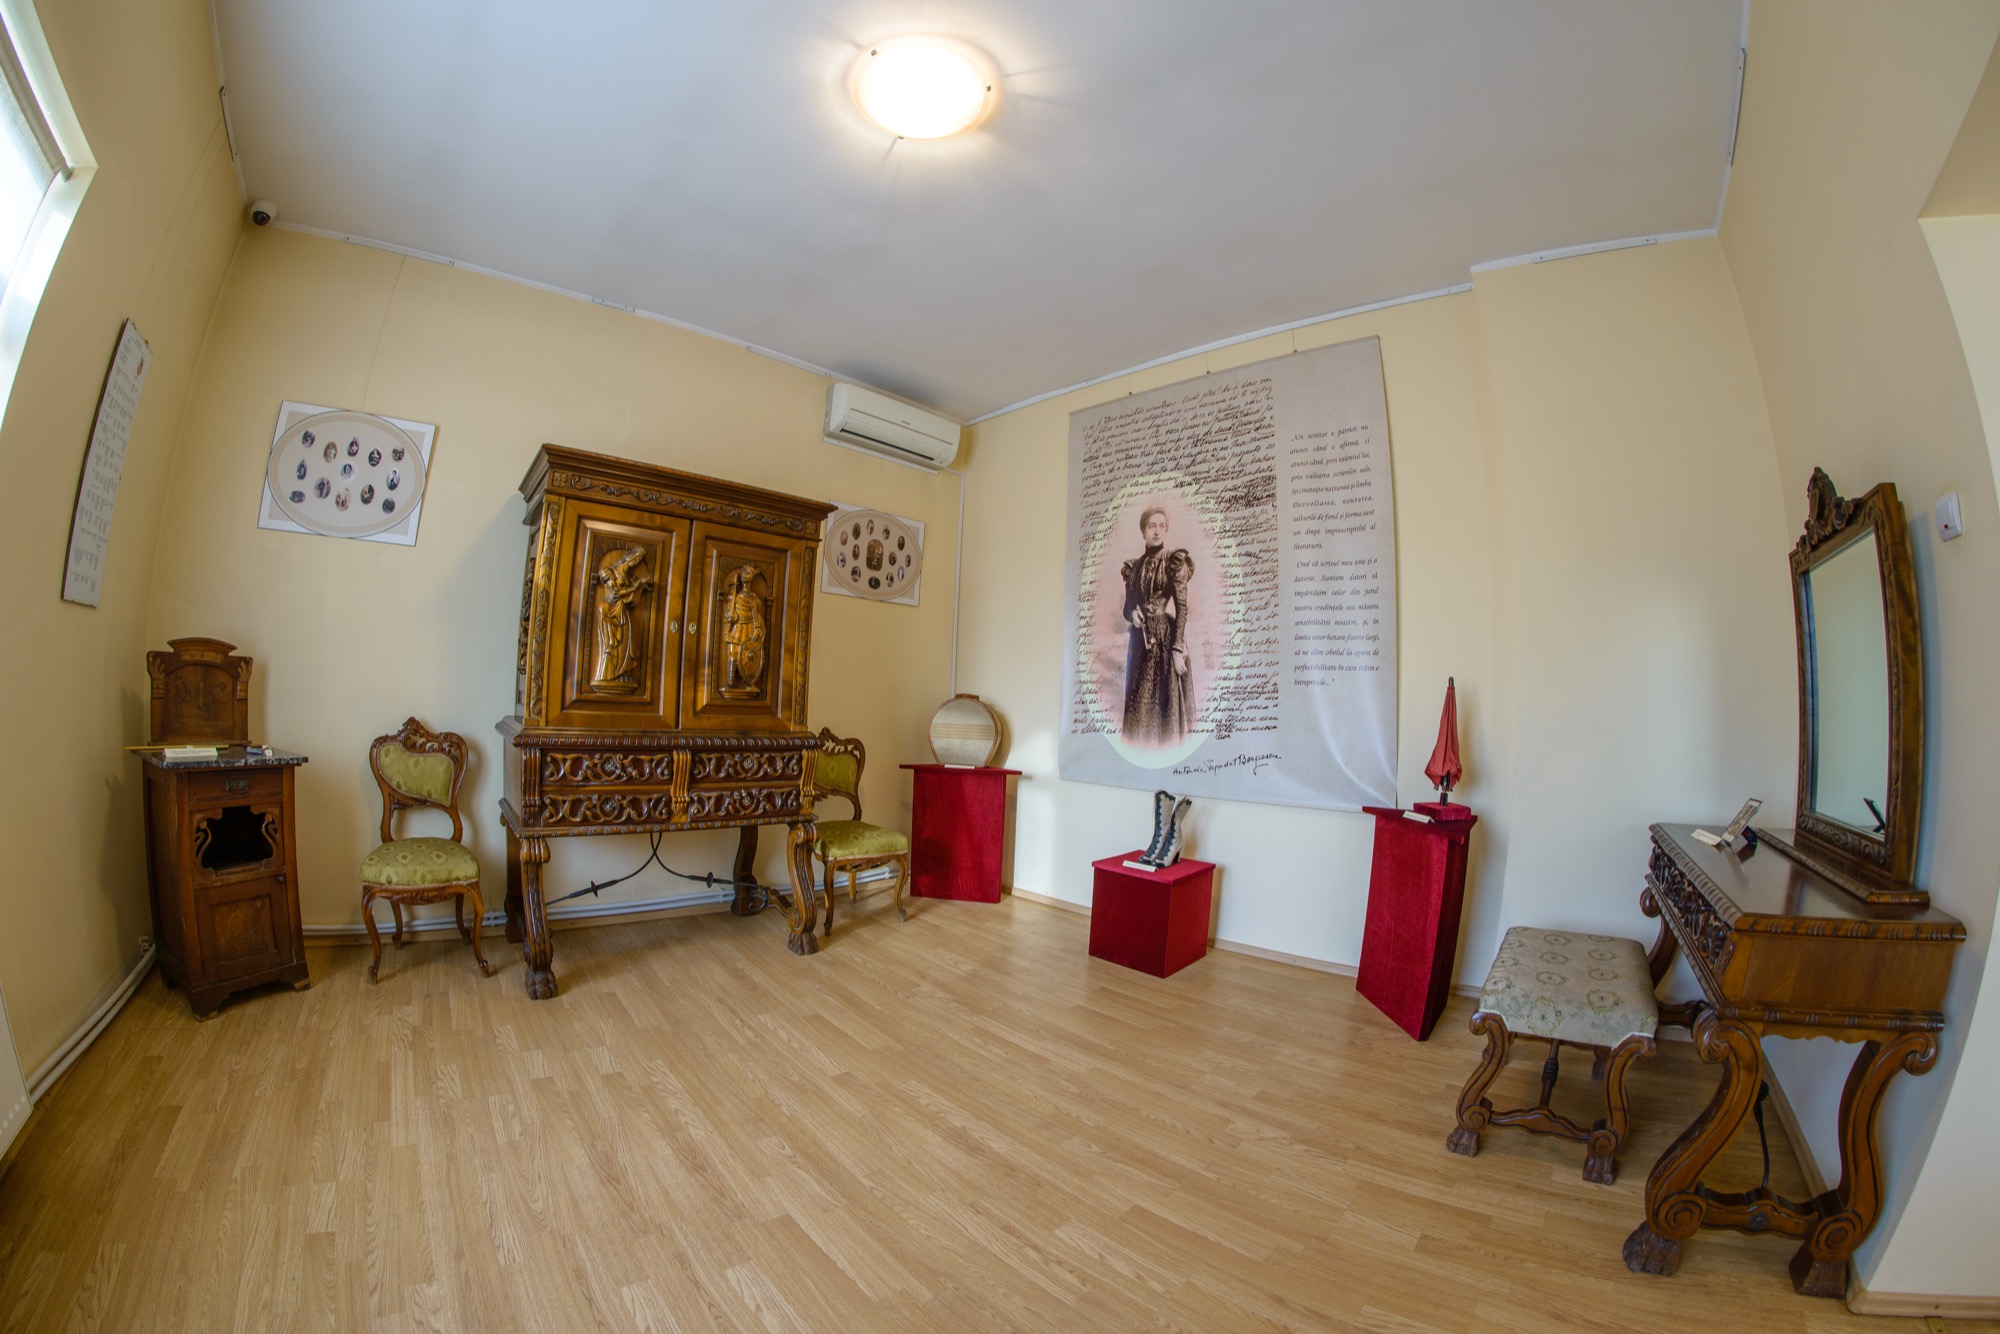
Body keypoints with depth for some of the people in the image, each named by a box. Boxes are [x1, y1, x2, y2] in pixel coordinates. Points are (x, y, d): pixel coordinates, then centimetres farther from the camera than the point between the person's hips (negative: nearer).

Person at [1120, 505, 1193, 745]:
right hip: (1140, 640, 5)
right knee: (1140, 697, 8)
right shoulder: (1134, 566, 11)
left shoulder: (1174, 560, -4)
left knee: (1166, 697, -3)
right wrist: (1132, 614, -10)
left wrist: (1178, 649, -17)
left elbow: (1182, 606, -10)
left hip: (1166, 638, -5)